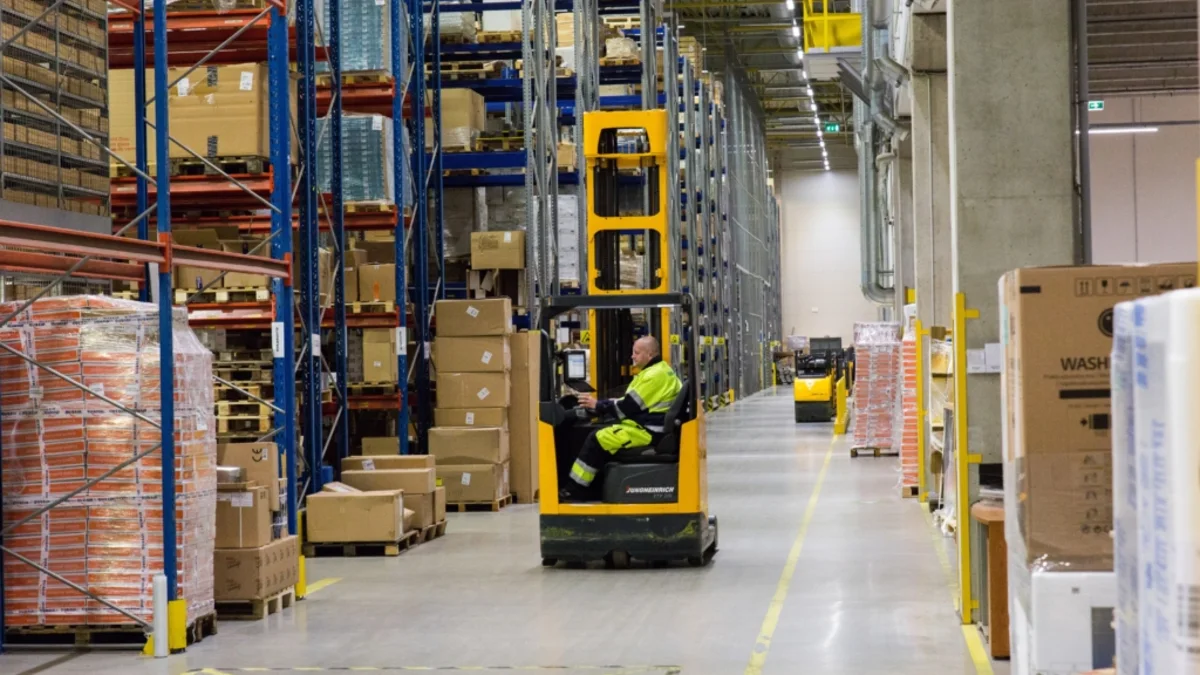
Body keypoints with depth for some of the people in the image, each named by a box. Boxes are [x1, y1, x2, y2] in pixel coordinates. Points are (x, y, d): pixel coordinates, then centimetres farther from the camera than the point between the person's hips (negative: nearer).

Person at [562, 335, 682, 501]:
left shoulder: (655, 375, -18)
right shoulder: (656, 370, 16)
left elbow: (630, 406, -19)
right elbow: (629, 401, 20)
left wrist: (598, 406, -9)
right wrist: (602, 404, 11)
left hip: (647, 431, -11)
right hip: (645, 425, 11)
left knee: (598, 439, -13)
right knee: (600, 434, 12)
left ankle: (573, 490, -8)